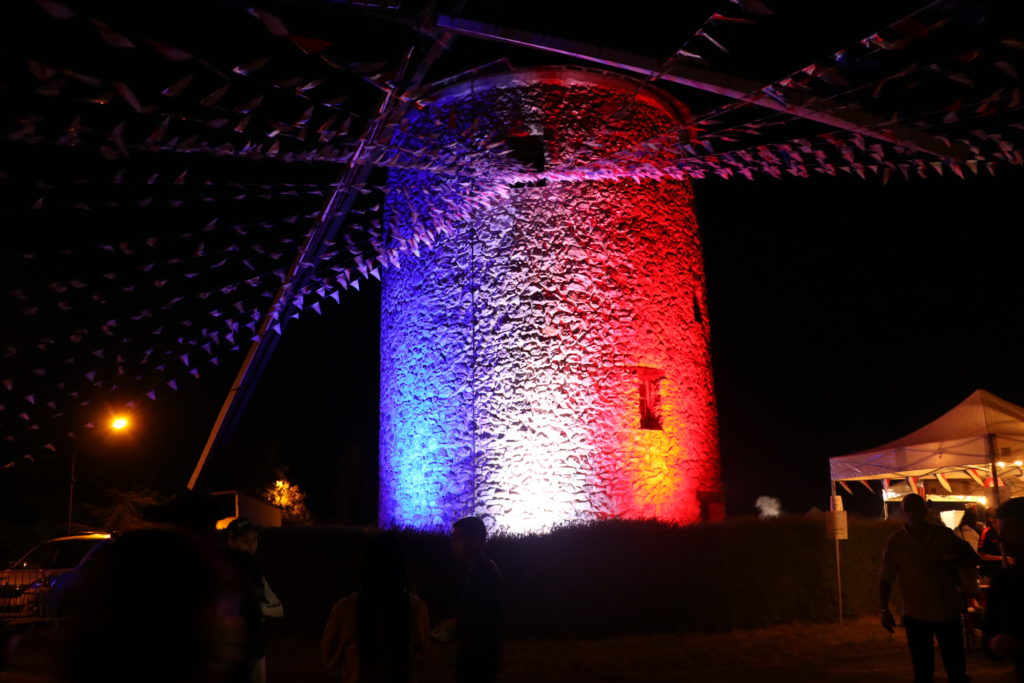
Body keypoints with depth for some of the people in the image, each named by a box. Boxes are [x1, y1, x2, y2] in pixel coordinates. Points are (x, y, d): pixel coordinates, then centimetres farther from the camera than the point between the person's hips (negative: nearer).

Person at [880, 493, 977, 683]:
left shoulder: (944, 534, -1)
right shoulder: (895, 541, -5)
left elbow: (972, 559, 9)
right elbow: (885, 578, -2)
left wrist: (956, 559, -13)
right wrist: (885, 610, -7)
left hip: (948, 612, 2)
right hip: (915, 615, -1)